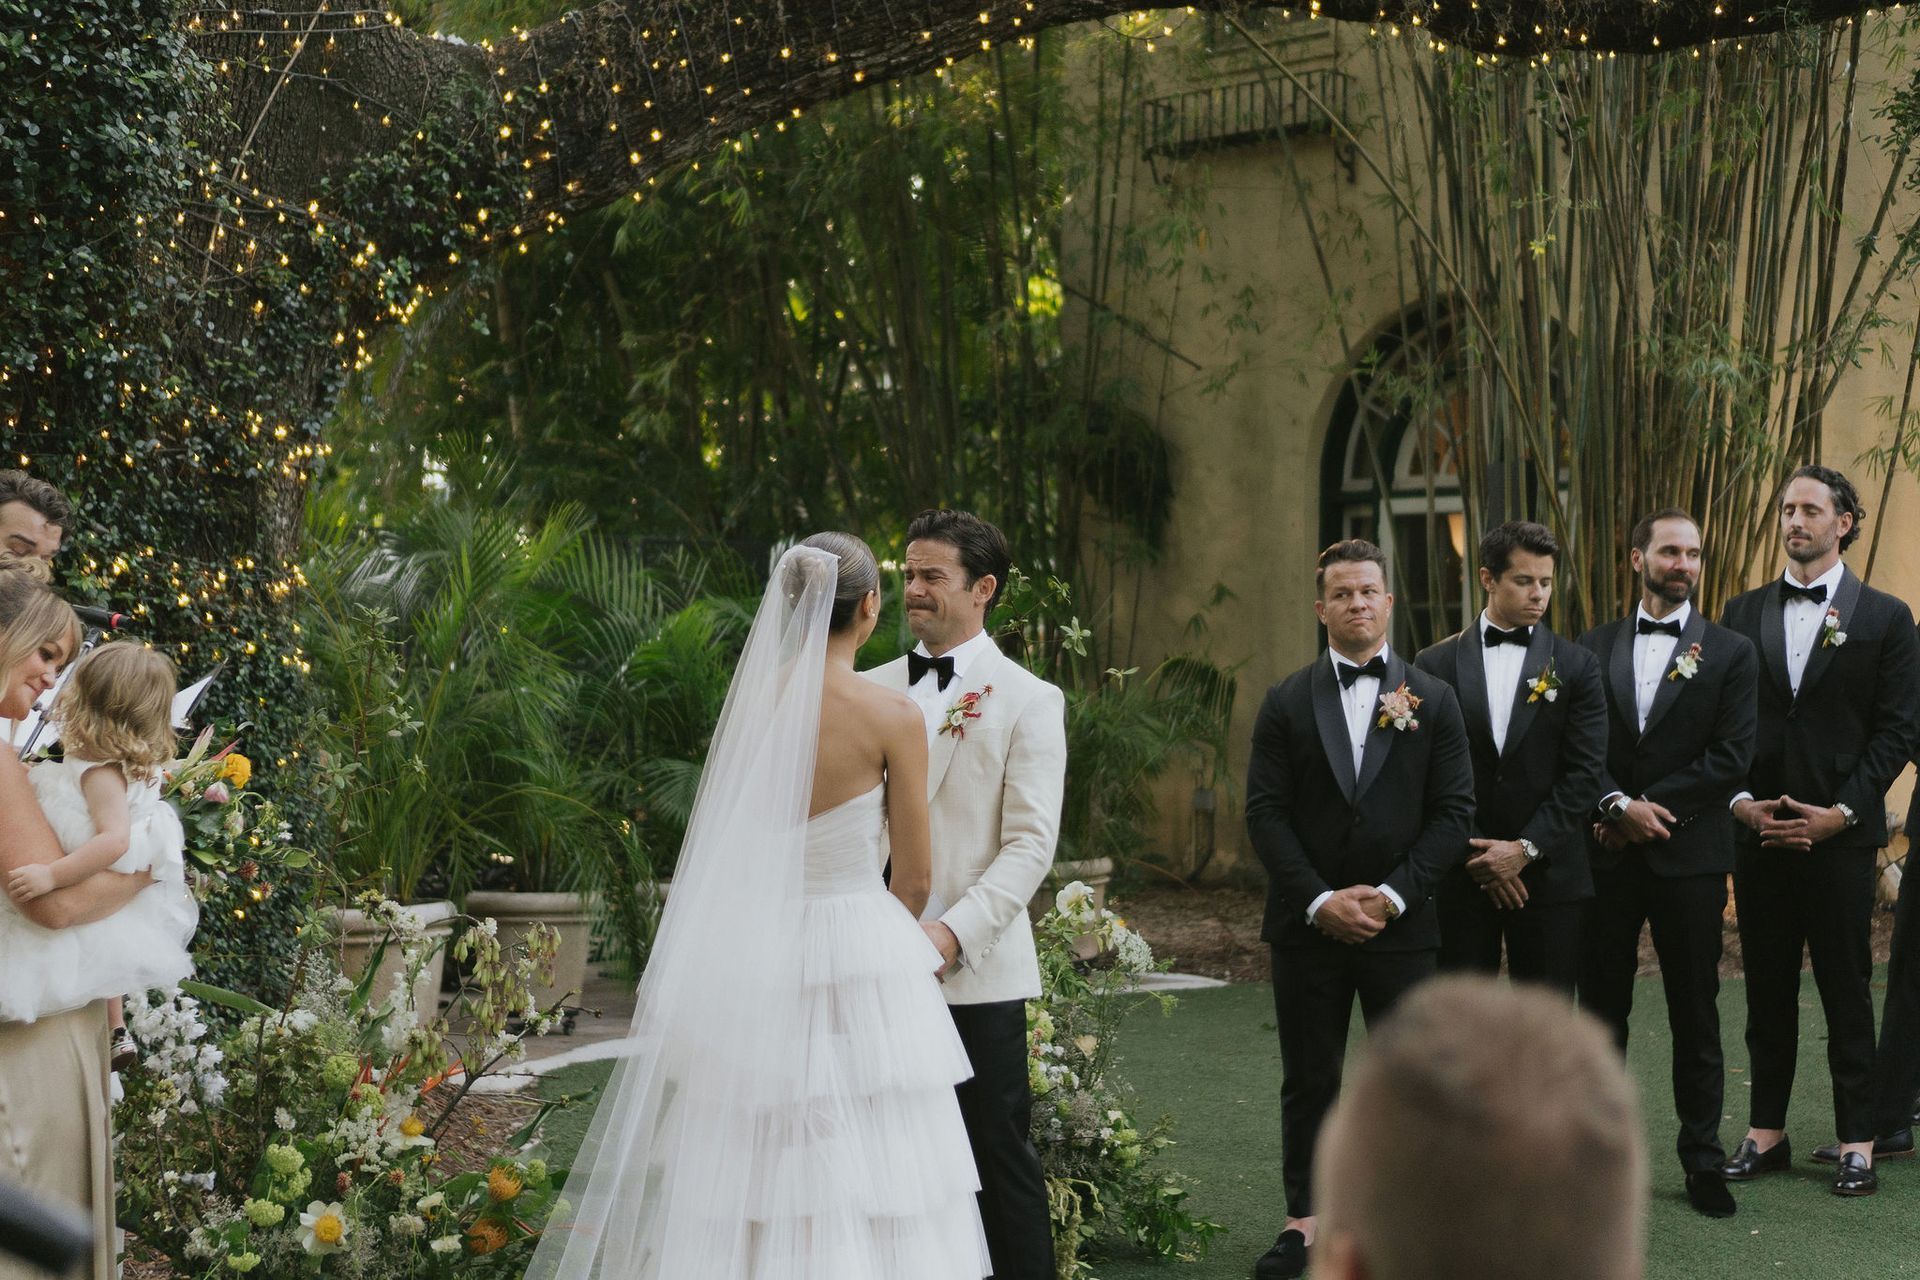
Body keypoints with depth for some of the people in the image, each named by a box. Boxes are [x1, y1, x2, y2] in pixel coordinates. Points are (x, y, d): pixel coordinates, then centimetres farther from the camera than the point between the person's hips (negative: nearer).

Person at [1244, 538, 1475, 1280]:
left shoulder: (1433, 699, 3)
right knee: (1309, 1080, 7)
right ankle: (1304, 1219, 16)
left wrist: (1392, 895, -12)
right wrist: (1321, 900, -12)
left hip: (1400, 923, 0)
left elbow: (1453, 812, -1)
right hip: (1308, 923, 1)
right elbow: (1265, 813, -1)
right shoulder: (1288, 703, 4)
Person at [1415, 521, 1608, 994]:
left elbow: (1584, 773, -3)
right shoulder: (1437, 665, 5)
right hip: (1461, 878, 1)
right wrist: (1475, 854, -7)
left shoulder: (1576, 666, 4)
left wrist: (1526, 849, -11)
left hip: (1549, 877, 0)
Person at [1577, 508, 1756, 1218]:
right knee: (1602, 1009, 8)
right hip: (1606, 858, 2)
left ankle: (1702, 1160, 13)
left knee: (1696, 1017, 4)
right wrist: (1620, 806, -14)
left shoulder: (1729, 652, 2)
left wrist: (1650, 809, -11)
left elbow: (1731, 757, -6)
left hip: (1689, 858, -2)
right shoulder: (1594, 648, 8)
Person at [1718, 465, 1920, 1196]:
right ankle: (1766, 1132, 17)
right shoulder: (1744, 614, 9)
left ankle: (1856, 1143, 9)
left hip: (1841, 833, -3)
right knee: (1767, 990, 9)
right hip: (1758, 830, 3)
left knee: (1847, 992, 2)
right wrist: (1741, 800, -6)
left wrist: (1842, 812, -12)